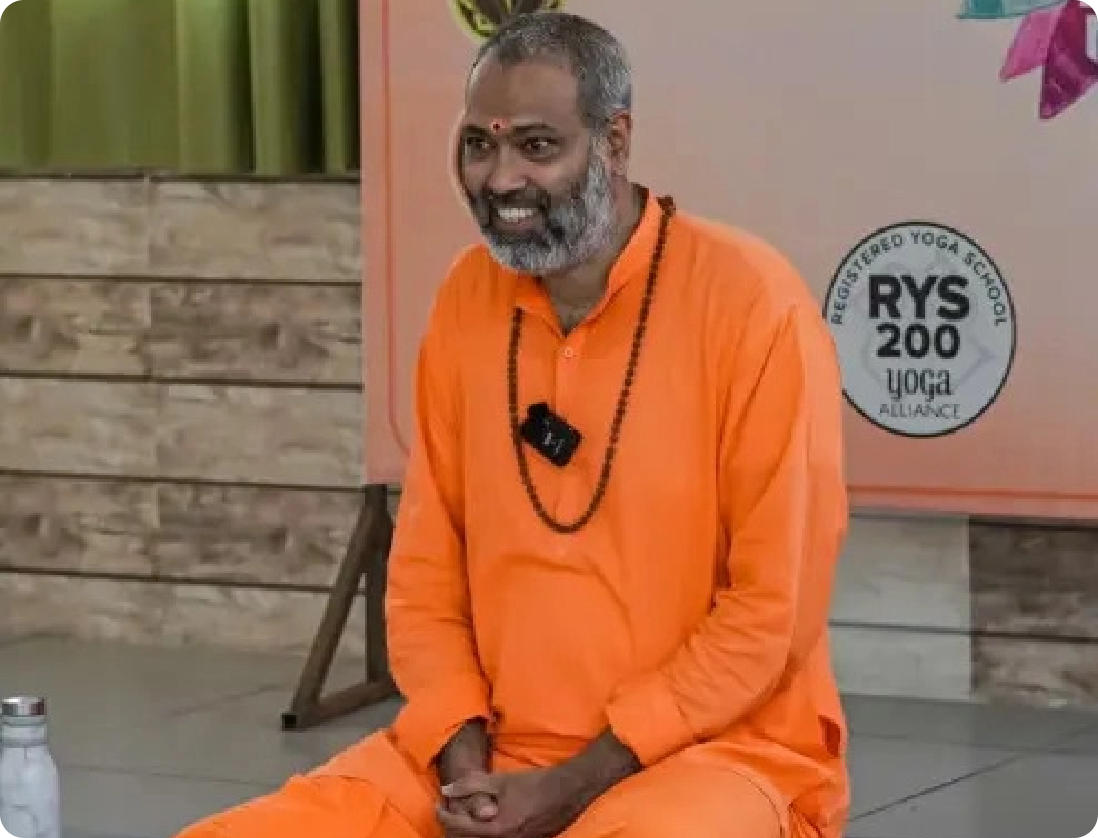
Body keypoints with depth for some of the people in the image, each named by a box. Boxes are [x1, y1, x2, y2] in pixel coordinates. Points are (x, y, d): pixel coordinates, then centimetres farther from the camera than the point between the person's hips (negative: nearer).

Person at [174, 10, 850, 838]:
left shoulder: (752, 302, -11)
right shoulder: (467, 298, 6)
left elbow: (773, 610, -12)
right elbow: (425, 568, 10)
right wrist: (464, 757, -7)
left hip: (716, 750, -5)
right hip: (491, 755, 5)